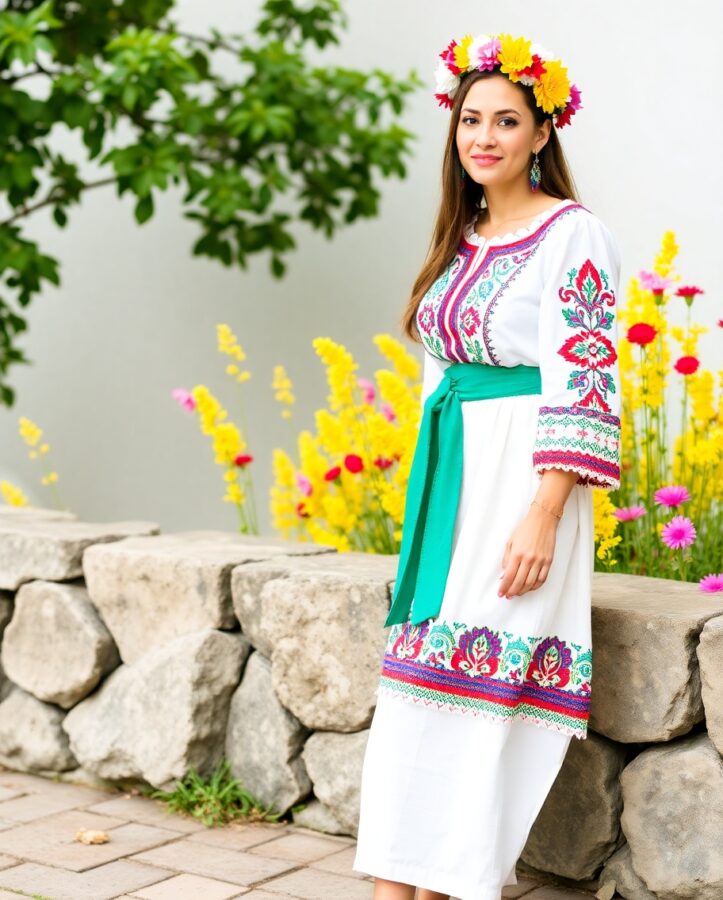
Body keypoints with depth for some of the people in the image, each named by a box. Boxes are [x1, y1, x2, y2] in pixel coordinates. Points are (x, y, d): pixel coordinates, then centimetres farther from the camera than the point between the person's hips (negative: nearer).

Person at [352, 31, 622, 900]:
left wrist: (544, 513, -21)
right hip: (448, 481, 8)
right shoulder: (460, 240, 15)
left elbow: (582, 382, -14)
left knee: (480, 682, -6)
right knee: (415, 687, 5)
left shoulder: (573, 235, -8)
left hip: (523, 477, -7)